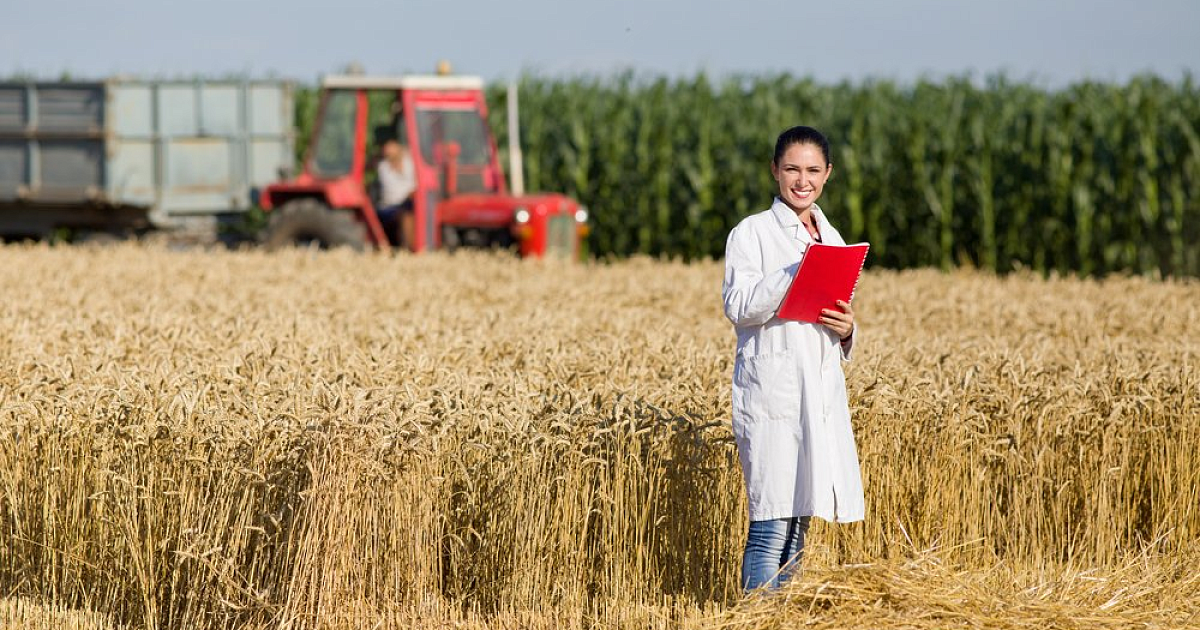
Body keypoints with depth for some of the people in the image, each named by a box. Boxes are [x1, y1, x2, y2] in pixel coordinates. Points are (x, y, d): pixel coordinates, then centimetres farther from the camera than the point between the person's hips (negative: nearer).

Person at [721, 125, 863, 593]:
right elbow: (739, 306, -13)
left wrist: (846, 329, 0)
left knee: (799, 521, 8)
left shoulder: (832, 238, 17)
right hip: (772, 392, -6)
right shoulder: (751, 233, -1)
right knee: (771, 524, -11)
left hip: (822, 394, 6)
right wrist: (798, 270, -25)